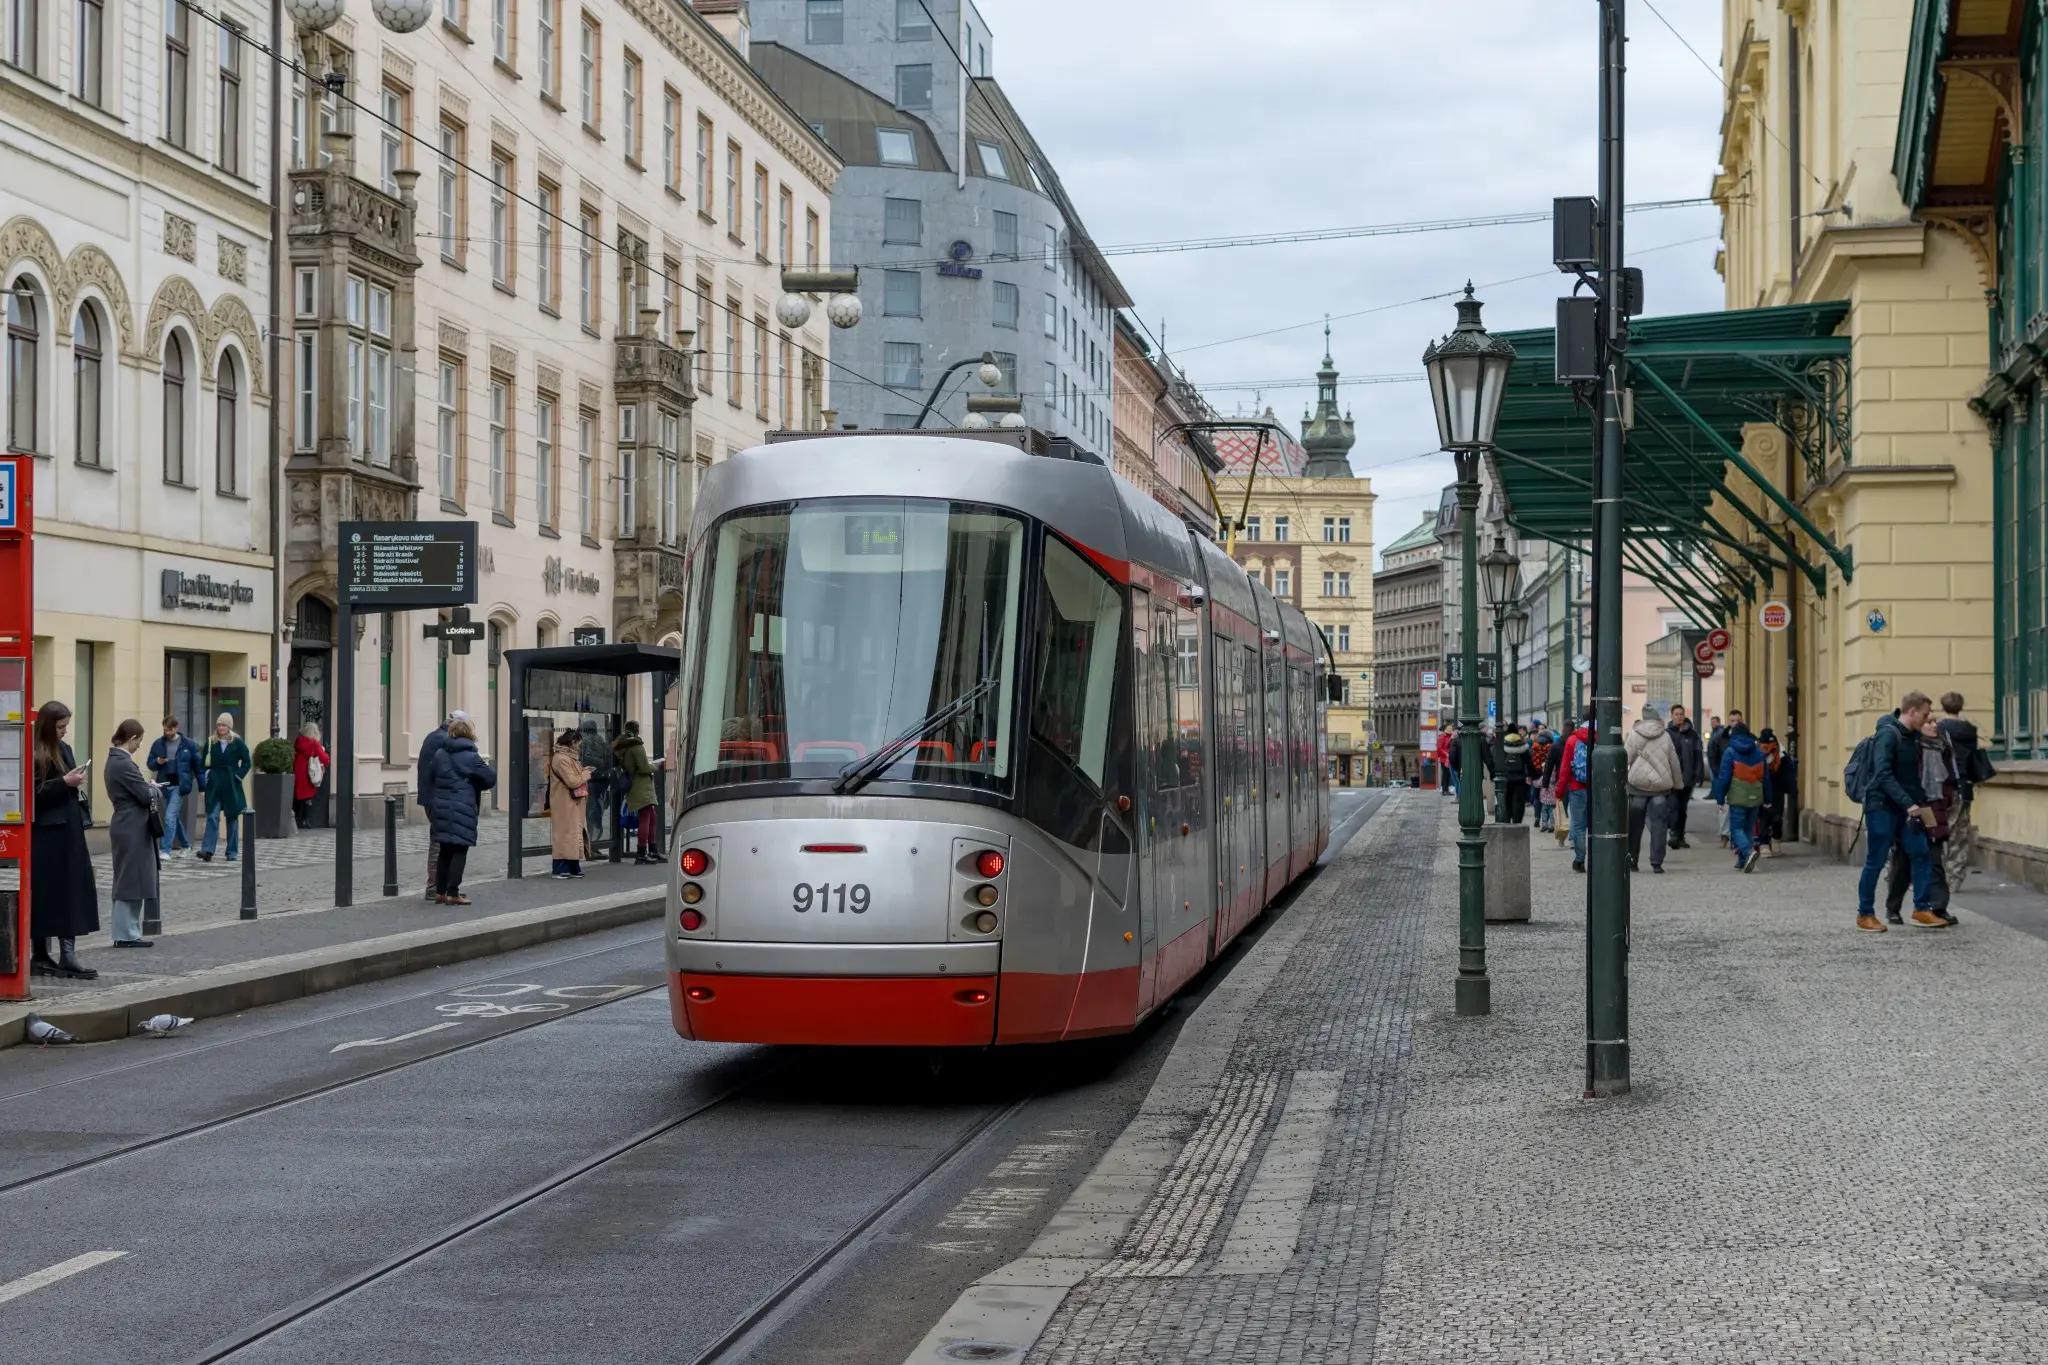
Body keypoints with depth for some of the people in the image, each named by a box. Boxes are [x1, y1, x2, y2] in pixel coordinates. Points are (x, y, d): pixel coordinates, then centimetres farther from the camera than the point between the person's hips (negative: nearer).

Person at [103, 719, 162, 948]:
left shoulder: (114, 760, 11)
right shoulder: (124, 763, -20)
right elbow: (146, 795, -18)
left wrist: (149, 788, 6)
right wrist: (155, 787, 1)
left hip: (126, 826, 10)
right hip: (132, 829, -10)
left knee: (128, 881, 13)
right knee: (130, 881, -3)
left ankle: (128, 932, 18)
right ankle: (126, 935, 2)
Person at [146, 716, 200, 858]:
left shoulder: (188, 744, -3)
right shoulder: (158, 744, 4)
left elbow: (197, 766, 2)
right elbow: (150, 764, 10)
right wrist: (157, 762, -14)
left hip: (179, 786, -4)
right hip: (164, 786, 4)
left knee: (170, 817, -15)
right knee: (175, 817, 16)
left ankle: (166, 850, -12)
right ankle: (185, 845, 33)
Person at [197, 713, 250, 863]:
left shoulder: (237, 743, -2)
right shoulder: (211, 743, 5)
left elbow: (246, 762, 2)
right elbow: (205, 763, 10)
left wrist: (238, 776, -7)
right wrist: (206, 776, -2)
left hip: (231, 787, -1)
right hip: (214, 786, 1)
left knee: (232, 818, 7)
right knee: (212, 817, -8)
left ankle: (232, 852, 13)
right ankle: (207, 850, -15)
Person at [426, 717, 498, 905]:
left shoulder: (439, 754, 5)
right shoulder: (470, 757, -11)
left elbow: (429, 779, 10)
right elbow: (491, 779, -9)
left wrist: (431, 804, 19)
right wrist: (475, 785, 12)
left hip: (441, 807, 6)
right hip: (462, 809, -6)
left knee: (445, 850, 15)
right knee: (459, 851, -1)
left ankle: (440, 891, 18)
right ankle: (452, 894, -4)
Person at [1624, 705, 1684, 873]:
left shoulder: (1634, 735, -2)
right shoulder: (1666, 736, 2)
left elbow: (1626, 759, -3)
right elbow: (1675, 763, 7)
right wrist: (1677, 783, 20)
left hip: (1637, 786, 0)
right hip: (1661, 786, 0)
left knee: (1635, 826, 9)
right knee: (1658, 825, 0)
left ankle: (1632, 861, 14)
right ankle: (1657, 862, -5)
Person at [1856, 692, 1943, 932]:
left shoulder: (1913, 737, 12)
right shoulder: (1888, 734, -15)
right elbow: (1883, 775, -23)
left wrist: (1921, 802, 9)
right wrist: (1909, 804, -26)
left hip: (1905, 808, 8)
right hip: (1882, 807, -8)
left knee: (1920, 855, 0)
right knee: (1875, 862, 0)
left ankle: (1921, 910, 6)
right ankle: (1865, 914, 9)